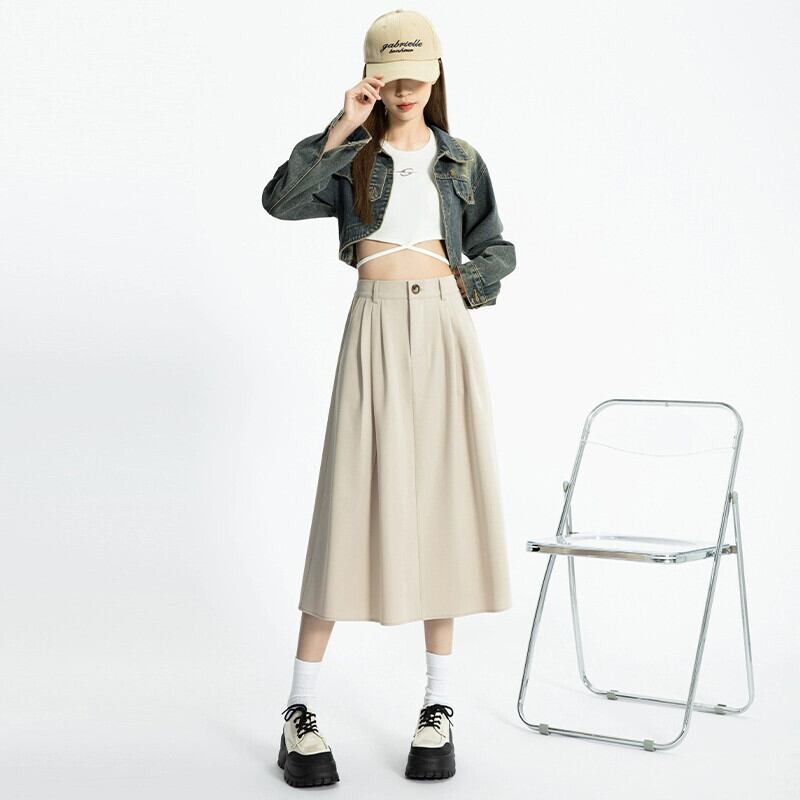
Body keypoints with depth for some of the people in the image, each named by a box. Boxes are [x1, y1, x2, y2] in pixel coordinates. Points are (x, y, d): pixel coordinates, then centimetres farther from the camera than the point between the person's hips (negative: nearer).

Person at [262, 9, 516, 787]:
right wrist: (340, 130, -12)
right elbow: (281, 199, -9)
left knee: (444, 500, 2)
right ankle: (300, 712, -1)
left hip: (445, 327, 2)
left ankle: (437, 705, 10)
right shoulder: (351, 158, 9)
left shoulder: (461, 161, 15)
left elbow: (497, 249, 19)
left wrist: (465, 283, 0)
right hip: (376, 327, -2)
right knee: (353, 504, -6)